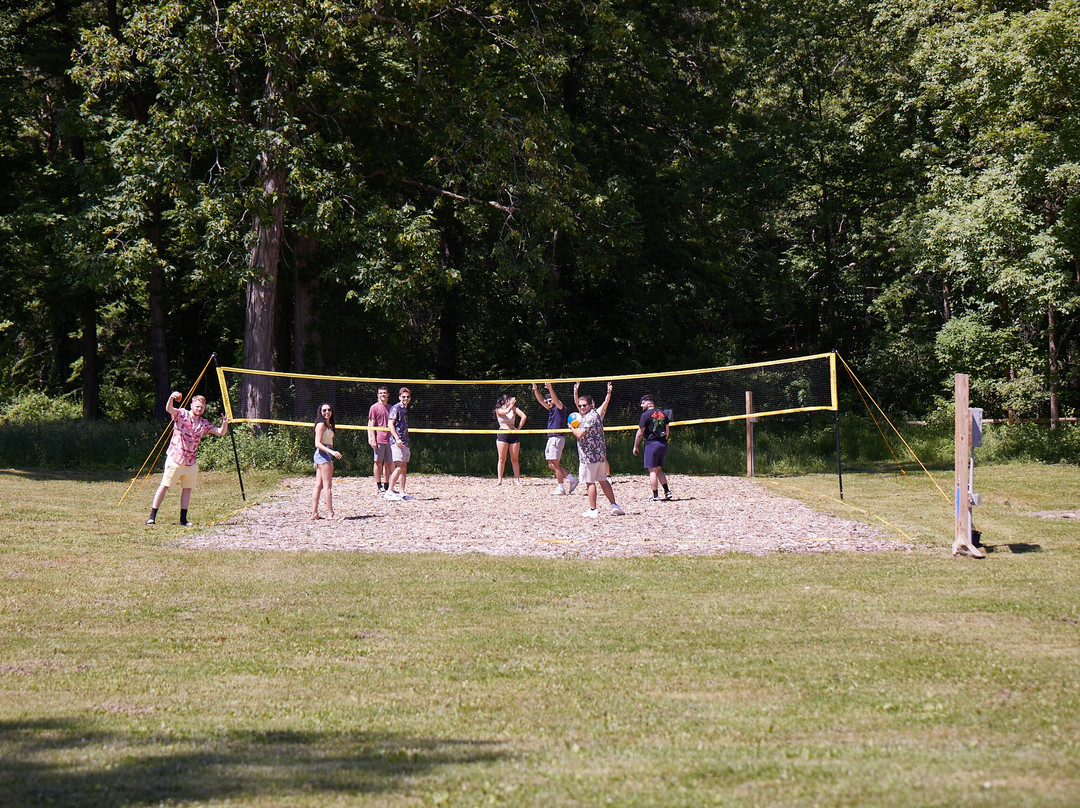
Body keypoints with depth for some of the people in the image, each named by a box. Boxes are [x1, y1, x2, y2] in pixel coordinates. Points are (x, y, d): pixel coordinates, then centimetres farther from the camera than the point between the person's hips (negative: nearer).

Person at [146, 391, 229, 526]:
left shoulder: (204, 424, 10)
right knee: (164, 486, -5)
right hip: (175, 458, -5)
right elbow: (169, 409, -22)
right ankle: (152, 516, -3)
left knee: (187, 489, 8)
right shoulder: (182, 414, -4)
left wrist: (224, 424, -14)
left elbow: (220, 432, 9)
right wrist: (171, 398, -44)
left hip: (190, 461, 5)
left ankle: (183, 519, 16)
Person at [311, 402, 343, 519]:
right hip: (323, 454, -10)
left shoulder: (328, 425, 18)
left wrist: (331, 461, 22)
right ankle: (330, 513, -11)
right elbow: (317, 443, -18)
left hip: (327, 454, 10)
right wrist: (332, 452, -28)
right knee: (328, 486, -10)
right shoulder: (321, 425, -11)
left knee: (319, 486, 8)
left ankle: (314, 513, 8)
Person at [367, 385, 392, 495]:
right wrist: (373, 439, -12)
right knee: (378, 462, -1)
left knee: (388, 463, 6)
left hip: (389, 439, 5)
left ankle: (386, 486, 11)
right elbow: (371, 425, -4)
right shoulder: (375, 407, 0)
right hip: (379, 440, -5)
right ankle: (378, 486, 2)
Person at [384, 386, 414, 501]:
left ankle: (402, 493, 6)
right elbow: (390, 424, -13)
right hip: (397, 441, -9)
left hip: (404, 443, 9)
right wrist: (397, 438, -24)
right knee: (400, 466, -15)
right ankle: (389, 491, -14)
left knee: (404, 468, 6)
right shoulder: (396, 408, -5)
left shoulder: (405, 410, 21)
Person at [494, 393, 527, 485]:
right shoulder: (498, 410, 5)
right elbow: (506, 411, -15)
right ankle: (500, 480, -1)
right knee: (502, 459, -4)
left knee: (515, 459, 1)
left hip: (513, 434, 2)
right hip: (502, 434, -2)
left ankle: (517, 479, 0)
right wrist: (511, 404, -1)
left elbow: (524, 416, 2)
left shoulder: (514, 408, 12)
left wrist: (518, 428, -2)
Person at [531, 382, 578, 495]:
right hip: (551, 438, 9)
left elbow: (556, 400, -24)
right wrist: (535, 390, 4)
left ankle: (561, 488, -4)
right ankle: (571, 479, 15)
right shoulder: (551, 409, 17)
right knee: (551, 465, 9)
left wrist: (550, 389, -35)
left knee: (555, 464, -8)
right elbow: (541, 401, 16)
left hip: (557, 438, -9)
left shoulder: (560, 408, -6)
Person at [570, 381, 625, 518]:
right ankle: (614, 506, 12)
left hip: (589, 455, -9)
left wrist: (572, 429, -3)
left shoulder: (589, 417, -15)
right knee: (602, 480, 14)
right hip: (600, 454, 9)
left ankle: (593, 510, -6)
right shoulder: (596, 413, 12)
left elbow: (579, 434, -22)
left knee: (590, 482, -5)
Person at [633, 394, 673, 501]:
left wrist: (635, 446, 0)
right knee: (659, 470, 17)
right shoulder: (663, 413, 11)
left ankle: (655, 496, -7)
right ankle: (667, 492, 8)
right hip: (663, 444, 7)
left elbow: (640, 433, -8)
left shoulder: (646, 415, -8)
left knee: (652, 471, -4)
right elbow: (667, 430, 16)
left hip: (652, 444, -7)